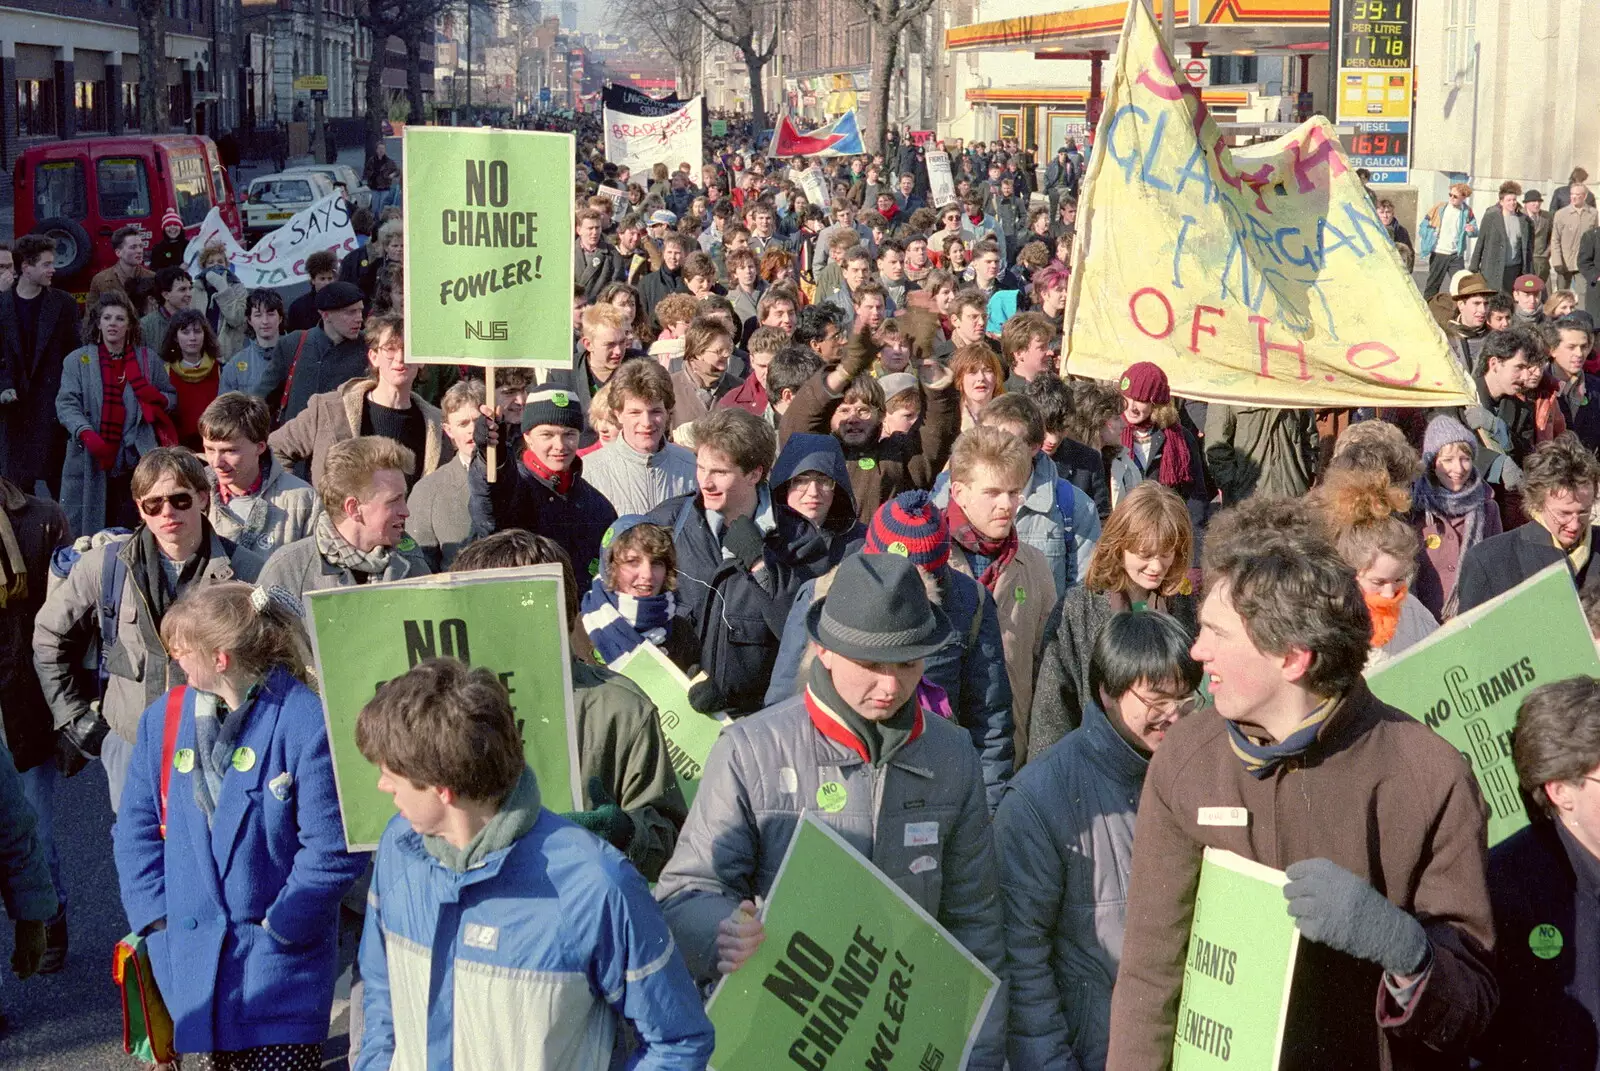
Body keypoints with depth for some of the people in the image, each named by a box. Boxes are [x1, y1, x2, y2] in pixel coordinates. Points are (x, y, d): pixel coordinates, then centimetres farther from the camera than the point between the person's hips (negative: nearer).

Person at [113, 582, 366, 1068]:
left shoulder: (306, 723, -16)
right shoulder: (164, 717, 2)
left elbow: (332, 848, -15)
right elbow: (136, 827, 6)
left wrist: (279, 927, -14)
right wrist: (156, 914, -4)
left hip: (278, 958, -5)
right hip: (189, 951, 5)